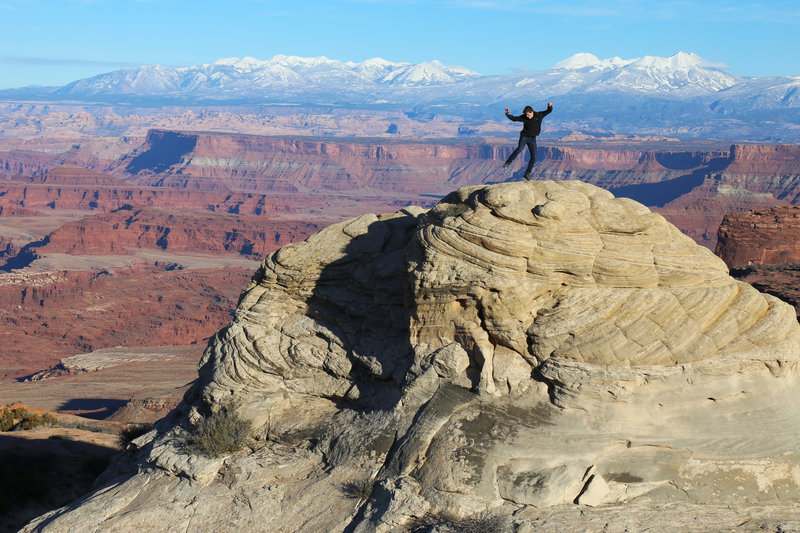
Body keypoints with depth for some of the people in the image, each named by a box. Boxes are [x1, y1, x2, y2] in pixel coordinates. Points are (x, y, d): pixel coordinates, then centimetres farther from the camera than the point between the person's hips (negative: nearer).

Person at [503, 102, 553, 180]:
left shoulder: (539, 115, -6)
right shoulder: (524, 117, -8)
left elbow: (549, 111, -2)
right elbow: (514, 118, -1)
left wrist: (550, 106, -24)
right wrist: (508, 114, -18)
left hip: (532, 139, 2)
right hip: (524, 136, -2)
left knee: (534, 157, -4)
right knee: (519, 149, -29)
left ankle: (527, 174, 5)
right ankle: (507, 163, -19)